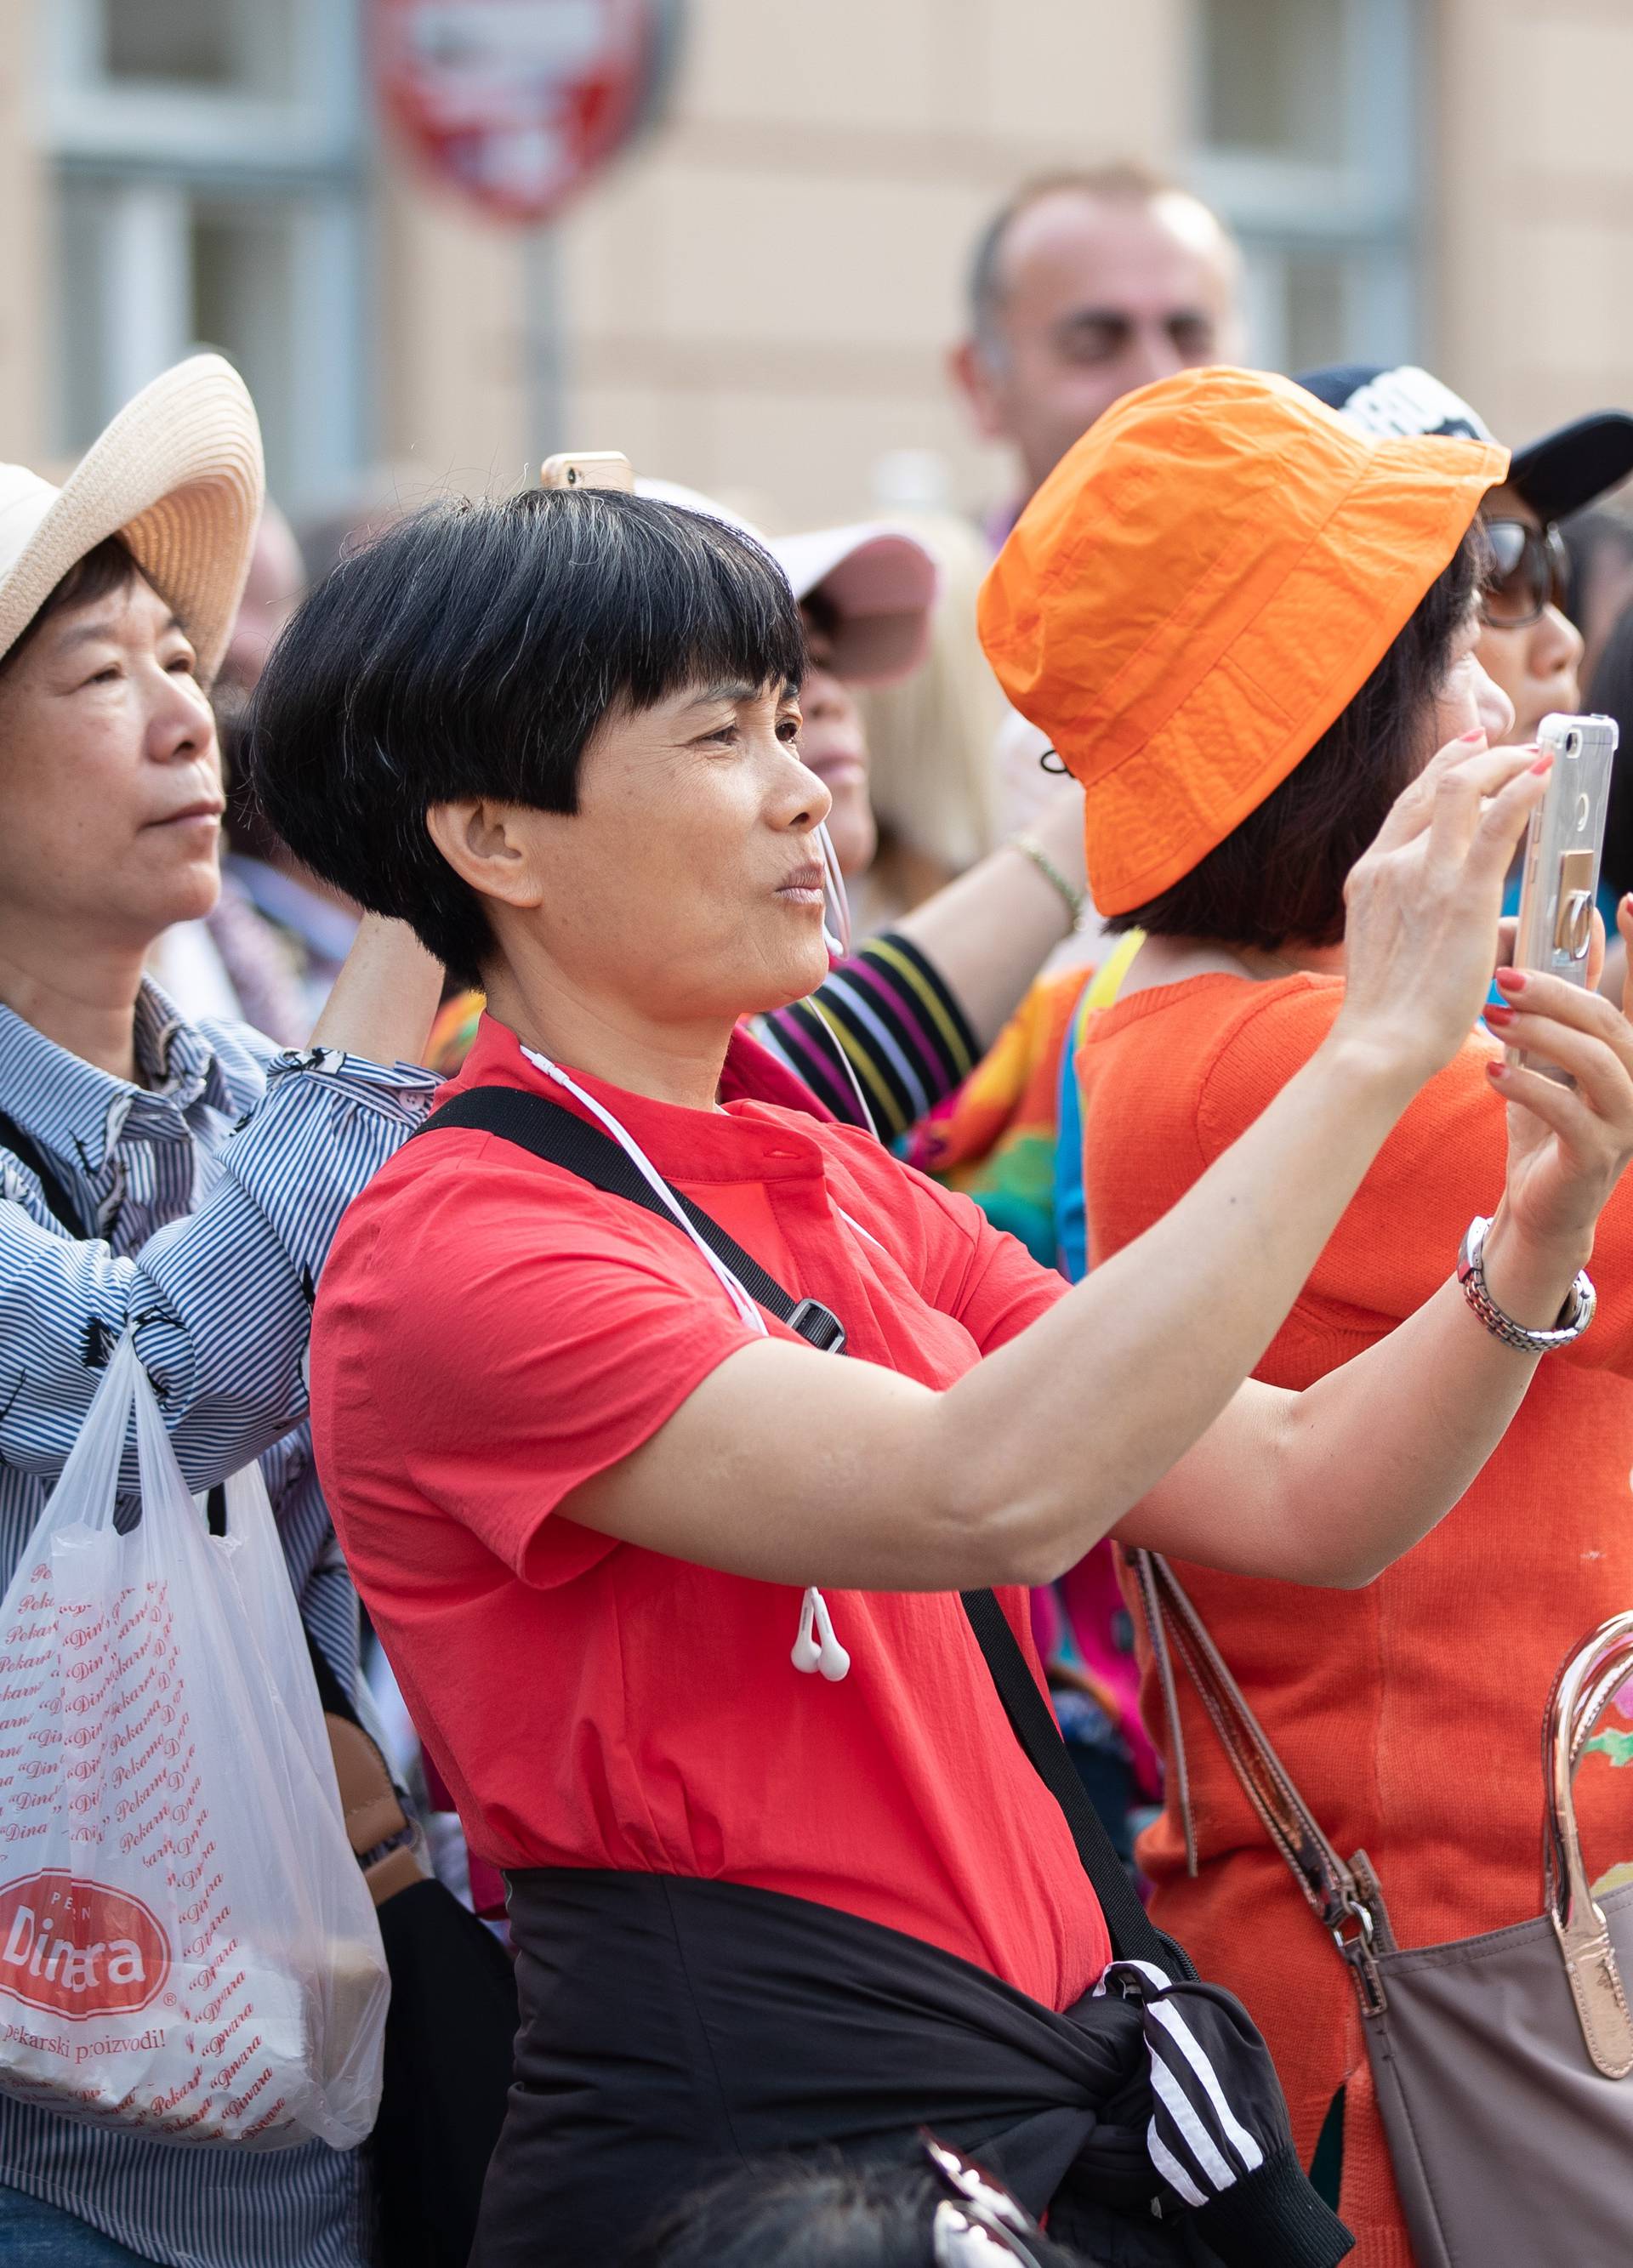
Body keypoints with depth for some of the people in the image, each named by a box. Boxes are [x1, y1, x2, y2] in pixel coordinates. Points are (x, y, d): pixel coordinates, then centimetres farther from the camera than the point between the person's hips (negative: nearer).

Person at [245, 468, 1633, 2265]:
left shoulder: (847, 1194, 12)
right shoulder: (455, 1249, -14)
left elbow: (1301, 1497, 9)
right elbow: (987, 1494, -28)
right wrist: (1377, 1050, -25)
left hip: (1073, 2098, 8)